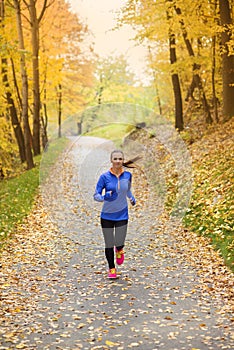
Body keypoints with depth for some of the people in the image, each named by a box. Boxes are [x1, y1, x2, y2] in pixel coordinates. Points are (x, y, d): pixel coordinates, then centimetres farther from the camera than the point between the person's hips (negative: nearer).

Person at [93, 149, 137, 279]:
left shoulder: (127, 175, -1)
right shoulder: (105, 176, -10)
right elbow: (96, 195, -9)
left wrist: (132, 198, -2)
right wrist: (104, 197, -31)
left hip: (122, 215, 1)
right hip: (107, 215, -1)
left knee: (119, 243, -7)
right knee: (109, 244, 6)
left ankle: (119, 250, 32)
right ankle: (112, 269, 28)